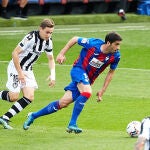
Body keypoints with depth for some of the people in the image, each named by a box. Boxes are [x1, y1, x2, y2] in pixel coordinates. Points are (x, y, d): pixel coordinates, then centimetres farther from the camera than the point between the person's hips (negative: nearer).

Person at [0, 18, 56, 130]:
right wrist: (20, 73, -21)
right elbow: (15, 53, -22)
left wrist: (53, 75, 0)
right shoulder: (31, 38, -24)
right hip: (16, 67, -7)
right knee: (14, 97, -16)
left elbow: (51, 59, 14)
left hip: (27, 70, 7)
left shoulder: (48, 41, 0)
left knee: (29, 97, -6)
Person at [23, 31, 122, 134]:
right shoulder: (93, 44, -19)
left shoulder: (115, 56, -9)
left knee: (63, 103, -1)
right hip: (79, 70, -4)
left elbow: (111, 72, 9)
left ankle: (34, 116, 14)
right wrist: (62, 53, -1)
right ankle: (72, 124, -24)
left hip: (87, 81, 4)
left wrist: (102, 91, 6)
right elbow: (75, 39, -1)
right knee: (87, 93, -33)